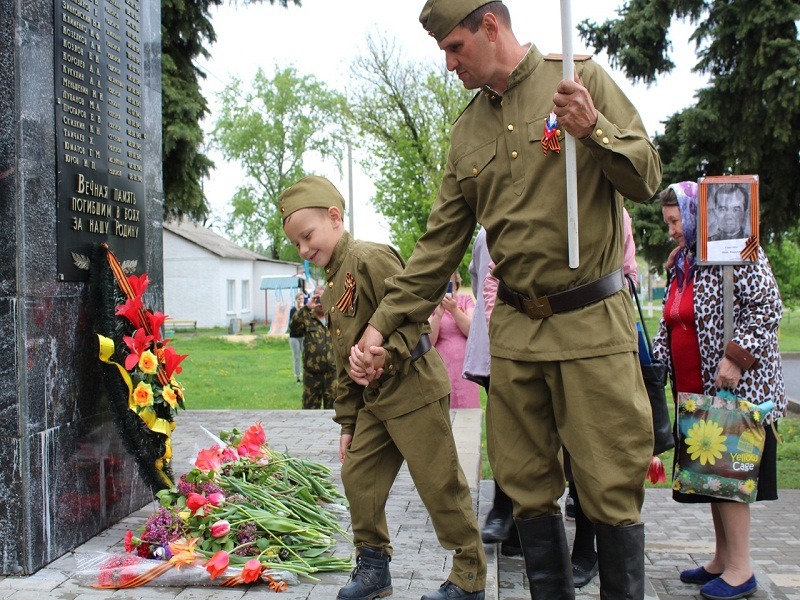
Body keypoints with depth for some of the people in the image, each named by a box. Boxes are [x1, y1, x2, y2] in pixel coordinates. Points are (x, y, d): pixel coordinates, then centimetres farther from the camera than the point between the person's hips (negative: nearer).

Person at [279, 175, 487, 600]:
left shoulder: (370, 258, -12)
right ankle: (373, 565, 25)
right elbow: (344, 363, 19)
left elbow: (413, 316, -20)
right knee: (357, 474, 10)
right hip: (374, 398, 9)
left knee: (440, 484, -2)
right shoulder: (332, 286, 17)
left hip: (413, 388, -9)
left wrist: (389, 352, -36)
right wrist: (347, 422, 18)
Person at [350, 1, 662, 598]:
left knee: (611, 491, -1)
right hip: (515, 329, 5)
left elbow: (647, 180, -1)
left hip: (592, 323, -4)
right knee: (527, 487, 9)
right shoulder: (467, 130, 12)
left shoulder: (584, 80, 0)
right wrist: (383, 323, 8)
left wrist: (593, 130, -19)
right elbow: (439, 243, 13)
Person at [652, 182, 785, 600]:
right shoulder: (681, 263, 16)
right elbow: (671, 324, 22)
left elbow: (767, 306, -17)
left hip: (735, 386, -8)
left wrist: (736, 357, -23)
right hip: (695, 390, 9)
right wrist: (651, 360, 11)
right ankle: (722, 560, 22)